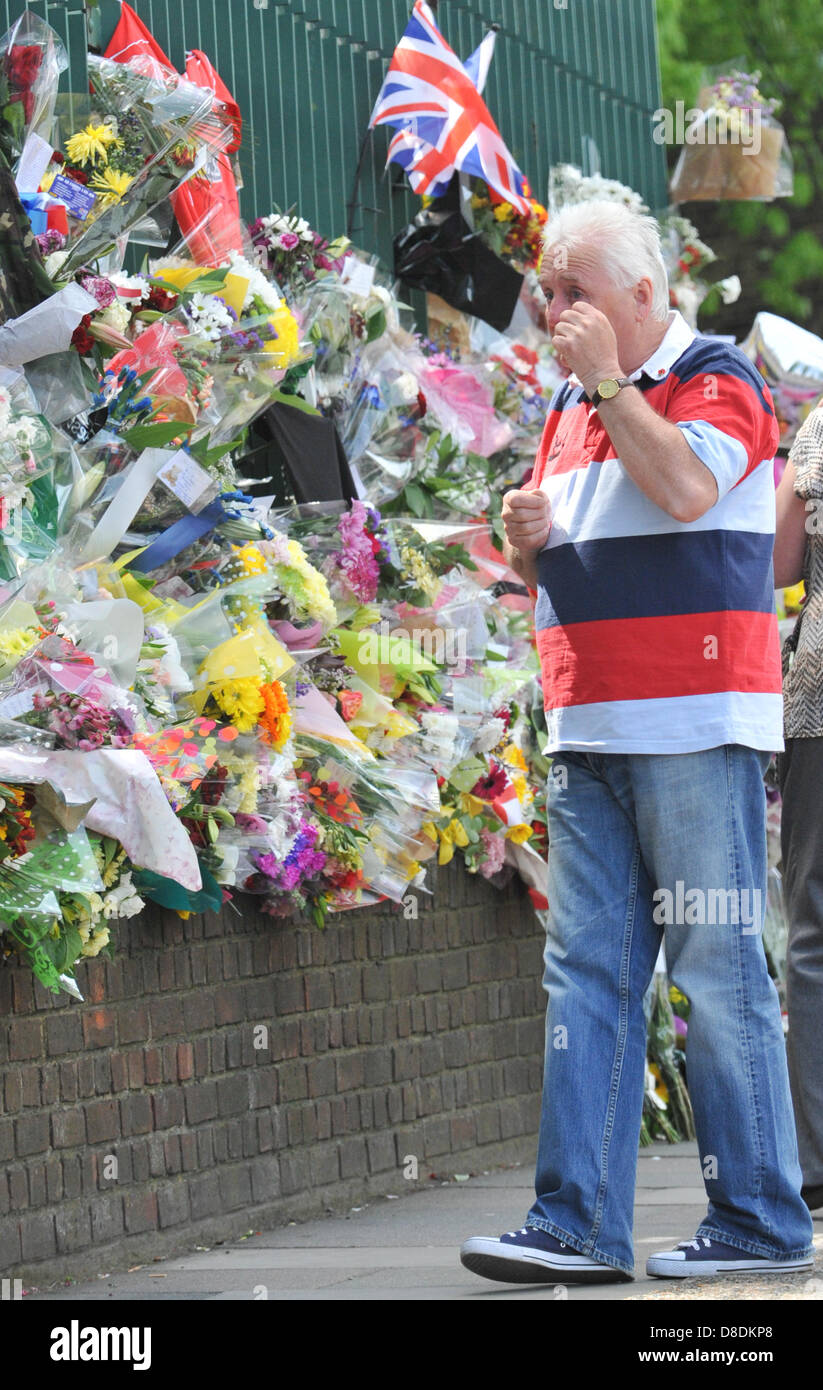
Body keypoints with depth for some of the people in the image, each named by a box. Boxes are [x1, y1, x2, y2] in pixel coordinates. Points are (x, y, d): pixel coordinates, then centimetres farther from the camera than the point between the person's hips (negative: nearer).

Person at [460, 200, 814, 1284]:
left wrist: (606, 379, -14)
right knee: (586, 973, 2)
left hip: (694, 728, -7)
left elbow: (686, 486, -23)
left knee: (719, 972, -5)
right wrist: (527, 537, 4)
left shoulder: (717, 379, -3)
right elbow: (543, 572, 27)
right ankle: (579, 1225, 0)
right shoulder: (570, 407, 20)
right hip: (589, 735, 8)